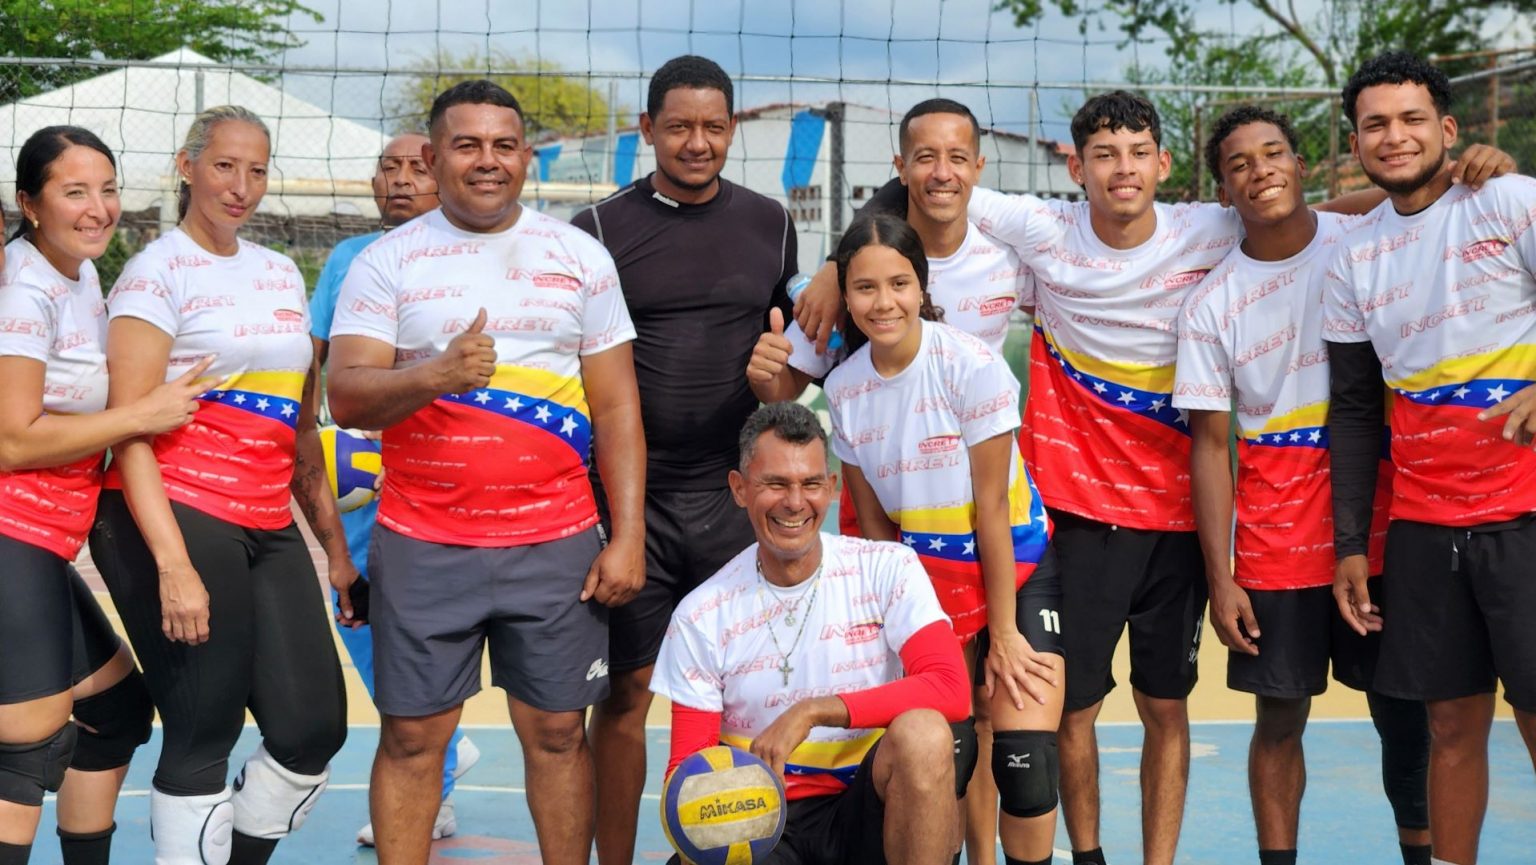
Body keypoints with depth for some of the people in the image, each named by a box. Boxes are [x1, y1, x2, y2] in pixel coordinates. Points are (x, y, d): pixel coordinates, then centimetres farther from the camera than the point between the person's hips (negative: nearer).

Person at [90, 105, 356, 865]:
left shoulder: (280, 272, 17)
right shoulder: (157, 272, -4)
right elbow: (129, 430, -11)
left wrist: (333, 541, 17)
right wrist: (174, 565, -20)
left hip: (269, 531, 7)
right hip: (176, 519, -6)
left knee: (313, 732, 3)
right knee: (203, 738, -3)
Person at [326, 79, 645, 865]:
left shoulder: (580, 257, 7)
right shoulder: (387, 262, 3)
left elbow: (617, 407, 6)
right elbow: (347, 397, -6)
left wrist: (628, 535, -1)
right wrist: (435, 374, -25)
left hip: (555, 542, 1)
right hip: (422, 543, -1)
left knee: (557, 731, 6)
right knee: (412, 735, 5)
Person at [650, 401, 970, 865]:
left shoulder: (887, 569, -3)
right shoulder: (702, 617, 0)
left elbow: (950, 690, -17)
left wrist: (813, 711, -25)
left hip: (868, 809, 0)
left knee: (921, 733, -32)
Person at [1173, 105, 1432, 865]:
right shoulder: (1210, 305, -1)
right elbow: (1210, 442, 0)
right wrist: (1220, 578, -4)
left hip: (1379, 514, 0)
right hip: (1275, 537, 0)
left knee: (1399, 705, 4)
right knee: (1279, 716, 4)